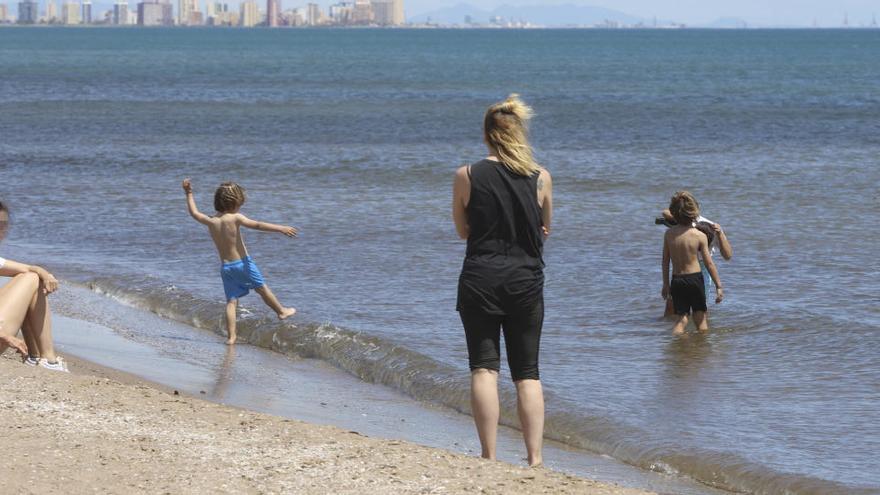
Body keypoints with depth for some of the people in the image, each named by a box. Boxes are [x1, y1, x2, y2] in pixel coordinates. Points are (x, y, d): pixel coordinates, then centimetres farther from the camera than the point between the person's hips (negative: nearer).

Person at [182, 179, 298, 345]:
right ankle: (281, 311, 36)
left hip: (225, 267, 4)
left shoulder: (211, 222, 0)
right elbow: (257, 225, -23)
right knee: (262, 288, 17)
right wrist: (281, 229, -25)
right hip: (242, 263, -4)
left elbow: (194, 213, 17)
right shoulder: (235, 218, -14)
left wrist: (189, 193, 28)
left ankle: (231, 336, -3)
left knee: (231, 301, 4)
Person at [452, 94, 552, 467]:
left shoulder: (467, 176, -4)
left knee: (484, 368, 1)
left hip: (480, 279, -1)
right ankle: (535, 457, 1)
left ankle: (489, 456, -6)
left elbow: (463, 230, 7)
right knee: (527, 372, 8)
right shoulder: (541, 178, -1)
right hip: (526, 282, 1)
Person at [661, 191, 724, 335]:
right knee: (701, 319, 11)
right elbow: (709, 263, -8)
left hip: (677, 280, 2)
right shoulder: (700, 236, -11)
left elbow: (665, 261, 5)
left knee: (681, 319, 8)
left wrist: (666, 284, 17)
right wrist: (719, 286, 0)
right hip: (695, 279, -2)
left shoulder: (669, 234, -3)